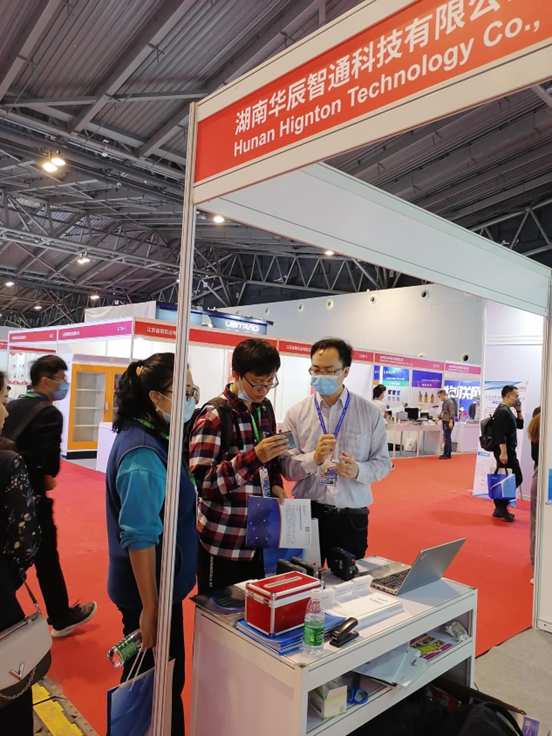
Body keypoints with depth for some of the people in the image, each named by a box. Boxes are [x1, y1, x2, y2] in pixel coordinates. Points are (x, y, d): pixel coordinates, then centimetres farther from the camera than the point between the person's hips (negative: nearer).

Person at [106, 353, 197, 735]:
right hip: (150, 588, -9)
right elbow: (140, 537, -27)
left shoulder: (151, 437, 3)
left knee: (149, 678, 25)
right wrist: (150, 607, -22)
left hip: (162, 581, 9)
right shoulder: (144, 453, -27)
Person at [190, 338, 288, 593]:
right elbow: (202, 483, -22)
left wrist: (275, 484, -2)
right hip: (224, 541, -6)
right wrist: (254, 457, -31)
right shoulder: (214, 416, -17)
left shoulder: (265, 409, 5)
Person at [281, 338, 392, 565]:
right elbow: (286, 467, -4)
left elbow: (383, 462, 2)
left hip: (352, 517, 1)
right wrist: (314, 458, -22)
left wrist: (358, 470, -18)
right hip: (308, 513, 0)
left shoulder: (370, 412, 0)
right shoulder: (296, 413, -2)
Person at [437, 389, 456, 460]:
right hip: (445, 422, 10)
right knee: (447, 438, 11)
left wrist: (451, 422, -23)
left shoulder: (450, 402, -12)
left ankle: (446, 454, -7)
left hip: (448, 422, -10)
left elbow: (452, 413, -18)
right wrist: (438, 419, 22)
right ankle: (448, 454, 15)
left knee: (447, 438, -9)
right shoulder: (444, 402, 17)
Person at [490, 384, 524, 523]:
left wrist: (518, 410, 12)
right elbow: (500, 435, -24)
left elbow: (520, 425, 24)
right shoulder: (503, 412, -16)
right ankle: (501, 507, -1)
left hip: (508, 451, 10)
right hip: (505, 451, -10)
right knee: (517, 478, -7)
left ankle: (500, 508, 17)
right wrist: (503, 453, -28)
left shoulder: (507, 411, 16)